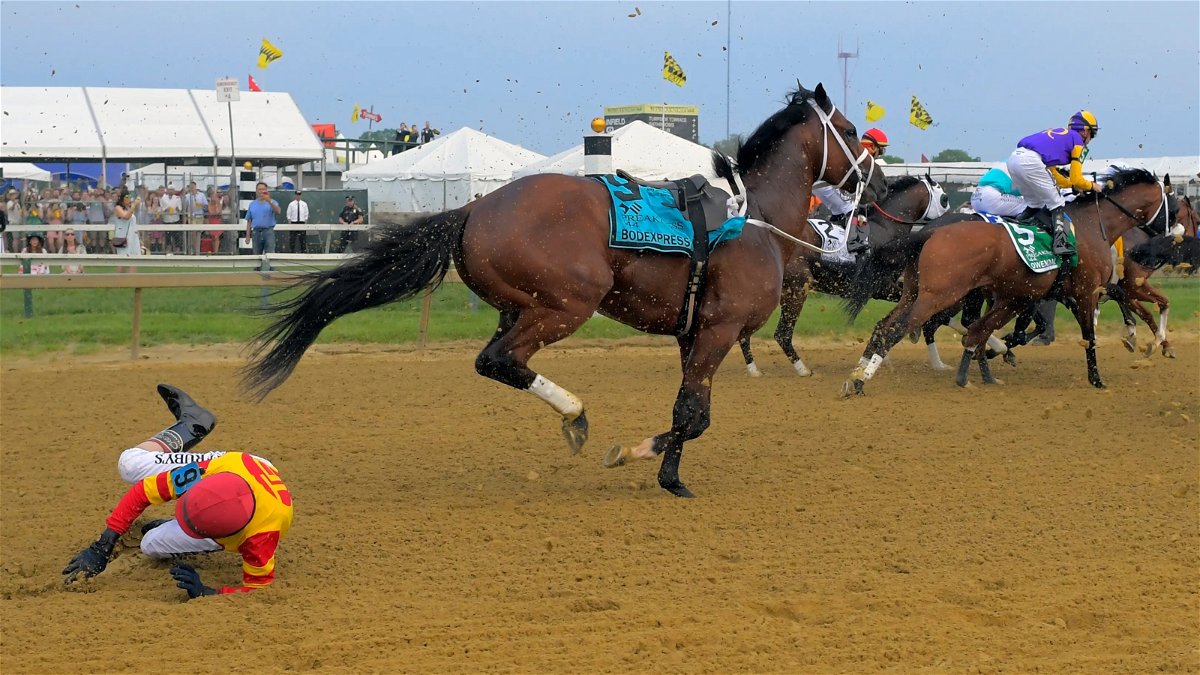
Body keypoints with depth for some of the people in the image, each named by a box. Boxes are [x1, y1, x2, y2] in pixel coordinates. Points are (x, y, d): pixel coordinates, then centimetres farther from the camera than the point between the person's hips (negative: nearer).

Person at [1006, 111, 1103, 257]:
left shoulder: (1058, 134, 34)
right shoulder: (1078, 142, 12)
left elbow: (1053, 175, 38)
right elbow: (1077, 181, 11)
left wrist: (1073, 184, 42)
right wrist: (1092, 186, 29)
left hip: (1013, 158, 8)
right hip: (1031, 161, -8)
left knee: (1035, 204, 23)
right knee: (1056, 204, 3)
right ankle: (1060, 243, -7)